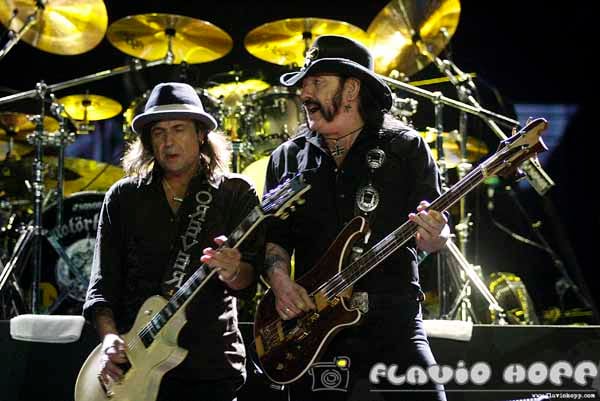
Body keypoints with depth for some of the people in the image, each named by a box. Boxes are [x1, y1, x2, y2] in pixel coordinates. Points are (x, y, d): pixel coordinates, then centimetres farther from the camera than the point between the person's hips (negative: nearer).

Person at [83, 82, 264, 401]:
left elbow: (250, 278, -4)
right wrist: (110, 337, -11)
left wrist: (233, 272, -27)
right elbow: (102, 284, 6)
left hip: (211, 364, -1)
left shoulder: (235, 193, 4)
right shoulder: (123, 197, 8)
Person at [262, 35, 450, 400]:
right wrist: (280, 280, -8)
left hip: (393, 322, -2)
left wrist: (432, 237, -21)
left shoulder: (406, 147, 5)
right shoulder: (288, 158, 13)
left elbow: (435, 232, 2)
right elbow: (274, 237, 12)